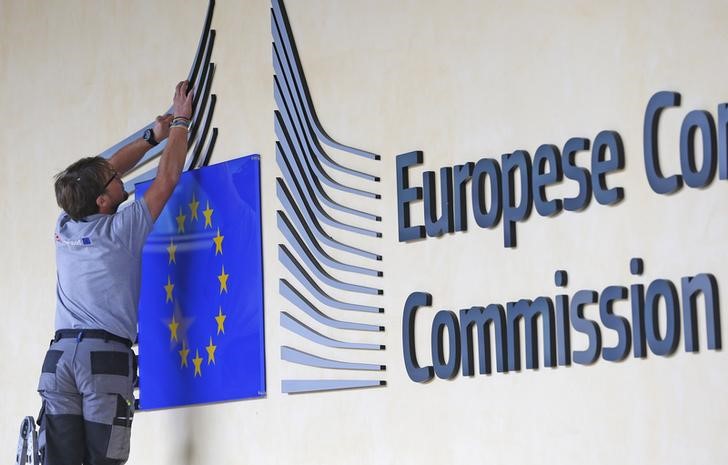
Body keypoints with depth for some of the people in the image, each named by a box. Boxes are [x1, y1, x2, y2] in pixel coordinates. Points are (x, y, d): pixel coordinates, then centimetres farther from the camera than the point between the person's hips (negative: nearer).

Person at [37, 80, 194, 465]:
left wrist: (153, 137, 33)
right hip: (106, 356, -5)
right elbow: (168, 178, 7)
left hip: (59, 353, 5)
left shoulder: (65, 227, 13)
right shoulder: (121, 230, -1)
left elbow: (105, 171, 28)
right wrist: (181, 122, 19)